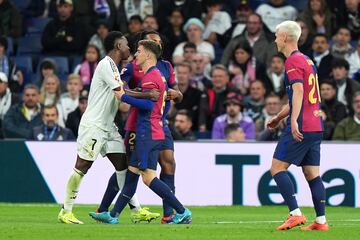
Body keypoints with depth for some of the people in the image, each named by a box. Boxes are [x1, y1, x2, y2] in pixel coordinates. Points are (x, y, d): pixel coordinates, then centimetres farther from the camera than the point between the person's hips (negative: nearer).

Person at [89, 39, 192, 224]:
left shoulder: (151, 76, -12)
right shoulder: (156, 75, 18)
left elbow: (148, 104, -22)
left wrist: (124, 97, -15)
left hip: (148, 133, -10)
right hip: (148, 133, 10)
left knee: (148, 177, -12)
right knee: (132, 172, 12)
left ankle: (182, 212, -13)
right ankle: (113, 216, 16)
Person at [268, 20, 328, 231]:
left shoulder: (293, 61, -8)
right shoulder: (307, 60, 20)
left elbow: (298, 91, -22)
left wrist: (294, 120, -30)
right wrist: (279, 117, 36)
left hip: (301, 127, -9)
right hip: (316, 126, 9)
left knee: (277, 168, -5)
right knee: (312, 174, 9)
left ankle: (296, 214, -14)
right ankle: (321, 220, 4)